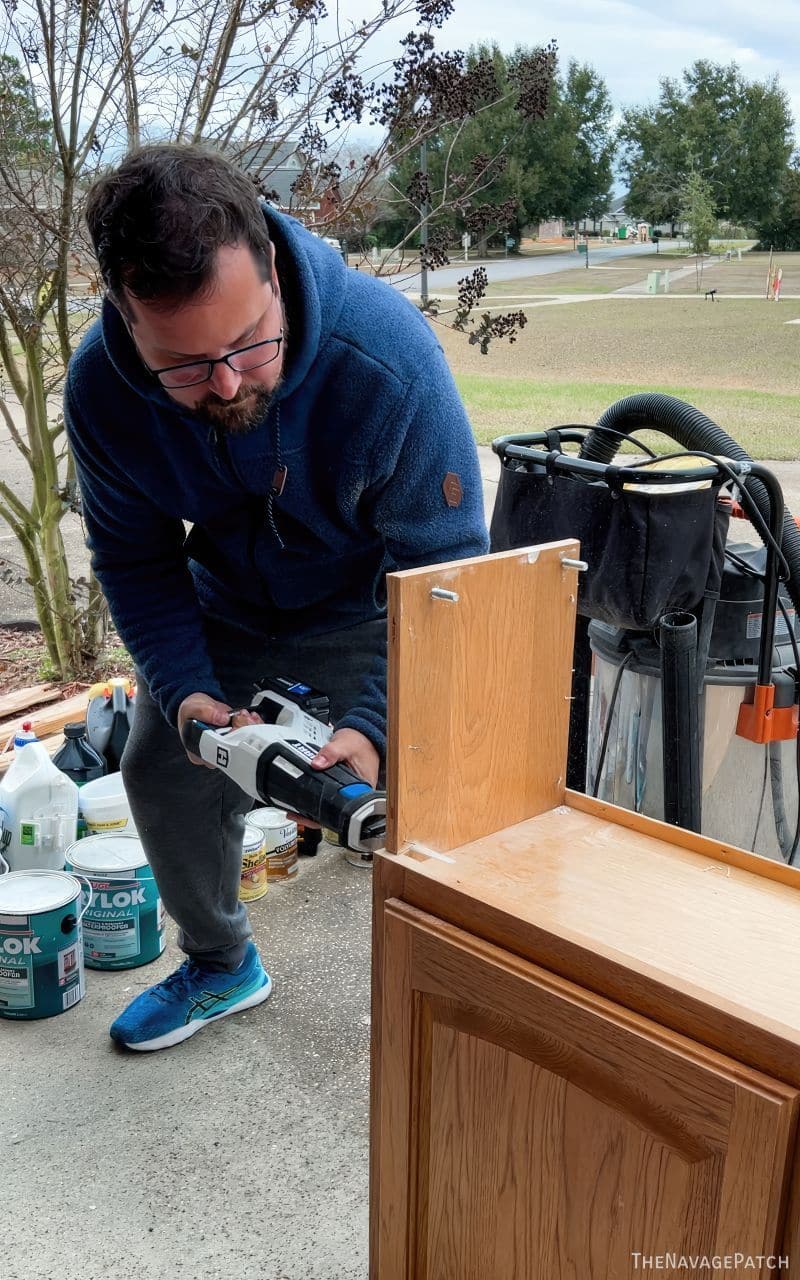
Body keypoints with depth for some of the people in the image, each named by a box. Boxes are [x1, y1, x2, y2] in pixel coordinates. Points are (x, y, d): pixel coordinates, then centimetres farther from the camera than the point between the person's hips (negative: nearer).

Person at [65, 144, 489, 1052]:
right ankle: (220, 965, 34)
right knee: (163, 774, 6)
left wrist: (375, 723, -38)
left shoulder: (387, 354, -36)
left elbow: (442, 567, -27)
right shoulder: (101, 387, -26)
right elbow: (135, 561, -9)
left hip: (367, 606, -3)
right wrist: (185, 688, -24)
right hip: (227, 609, 4)